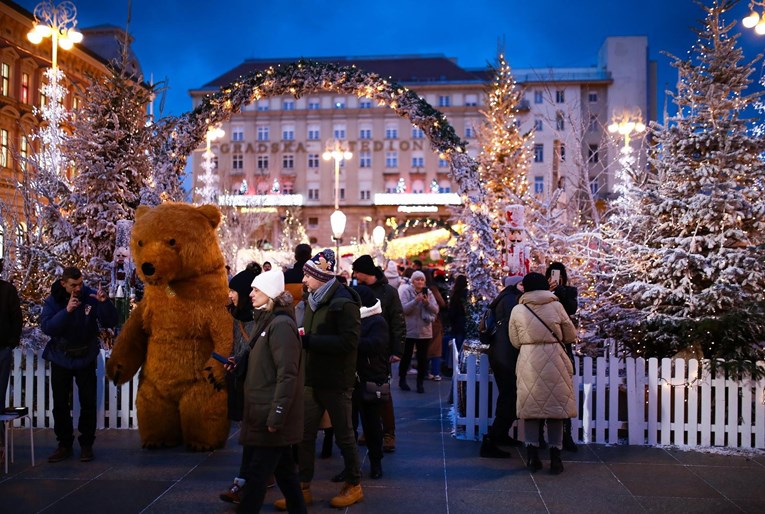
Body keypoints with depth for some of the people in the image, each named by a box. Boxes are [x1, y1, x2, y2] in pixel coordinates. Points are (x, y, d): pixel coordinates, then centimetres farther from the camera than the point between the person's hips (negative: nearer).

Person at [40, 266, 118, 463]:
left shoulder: (91, 296, -13)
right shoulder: (53, 301, -10)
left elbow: (110, 322, -17)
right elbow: (46, 327, -22)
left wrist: (105, 302, -34)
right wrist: (66, 311, -34)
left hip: (85, 358, -1)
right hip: (60, 359, 1)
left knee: (88, 404, 3)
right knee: (60, 404, 8)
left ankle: (86, 445, 15)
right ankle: (64, 444, 21)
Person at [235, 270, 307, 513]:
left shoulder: (281, 325, -16)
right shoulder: (270, 321, 14)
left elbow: (287, 375, -21)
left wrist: (275, 417, -22)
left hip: (271, 417, -9)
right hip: (271, 415, 9)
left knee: (256, 475, -2)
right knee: (284, 471, 15)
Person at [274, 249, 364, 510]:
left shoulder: (343, 302, -14)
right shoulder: (313, 300, 11)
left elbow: (349, 341, -24)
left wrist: (308, 340, -24)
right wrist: (300, 337, -1)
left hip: (336, 382, -7)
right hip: (312, 378, 7)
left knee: (343, 435, 7)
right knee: (305, 435, 7)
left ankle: (354, 486, 24)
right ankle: (303, 488, 18)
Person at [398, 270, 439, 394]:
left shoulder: (428, 293, 5)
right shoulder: (406, 291, -6)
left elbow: (436, 310, 0)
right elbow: (403, 309, -17)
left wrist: (427, 303, -18)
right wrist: (416, 300, -25)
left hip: (425, 331, 3)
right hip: (409, 330, -3)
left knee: (423, 358, 5)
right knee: (406, 356, 8)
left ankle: (420, 382, 14)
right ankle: (402, 380, 24)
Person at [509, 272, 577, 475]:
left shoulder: (517, 310, -1)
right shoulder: (556, 306, -2)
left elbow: (515, 342, 7)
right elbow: (571, 335, 8)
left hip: (529, 363, 1)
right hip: (554, 361, 0)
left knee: (531, 407, 9)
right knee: (555, 407, 8)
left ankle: (532, 457, 8)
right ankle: (555, 458, 9)